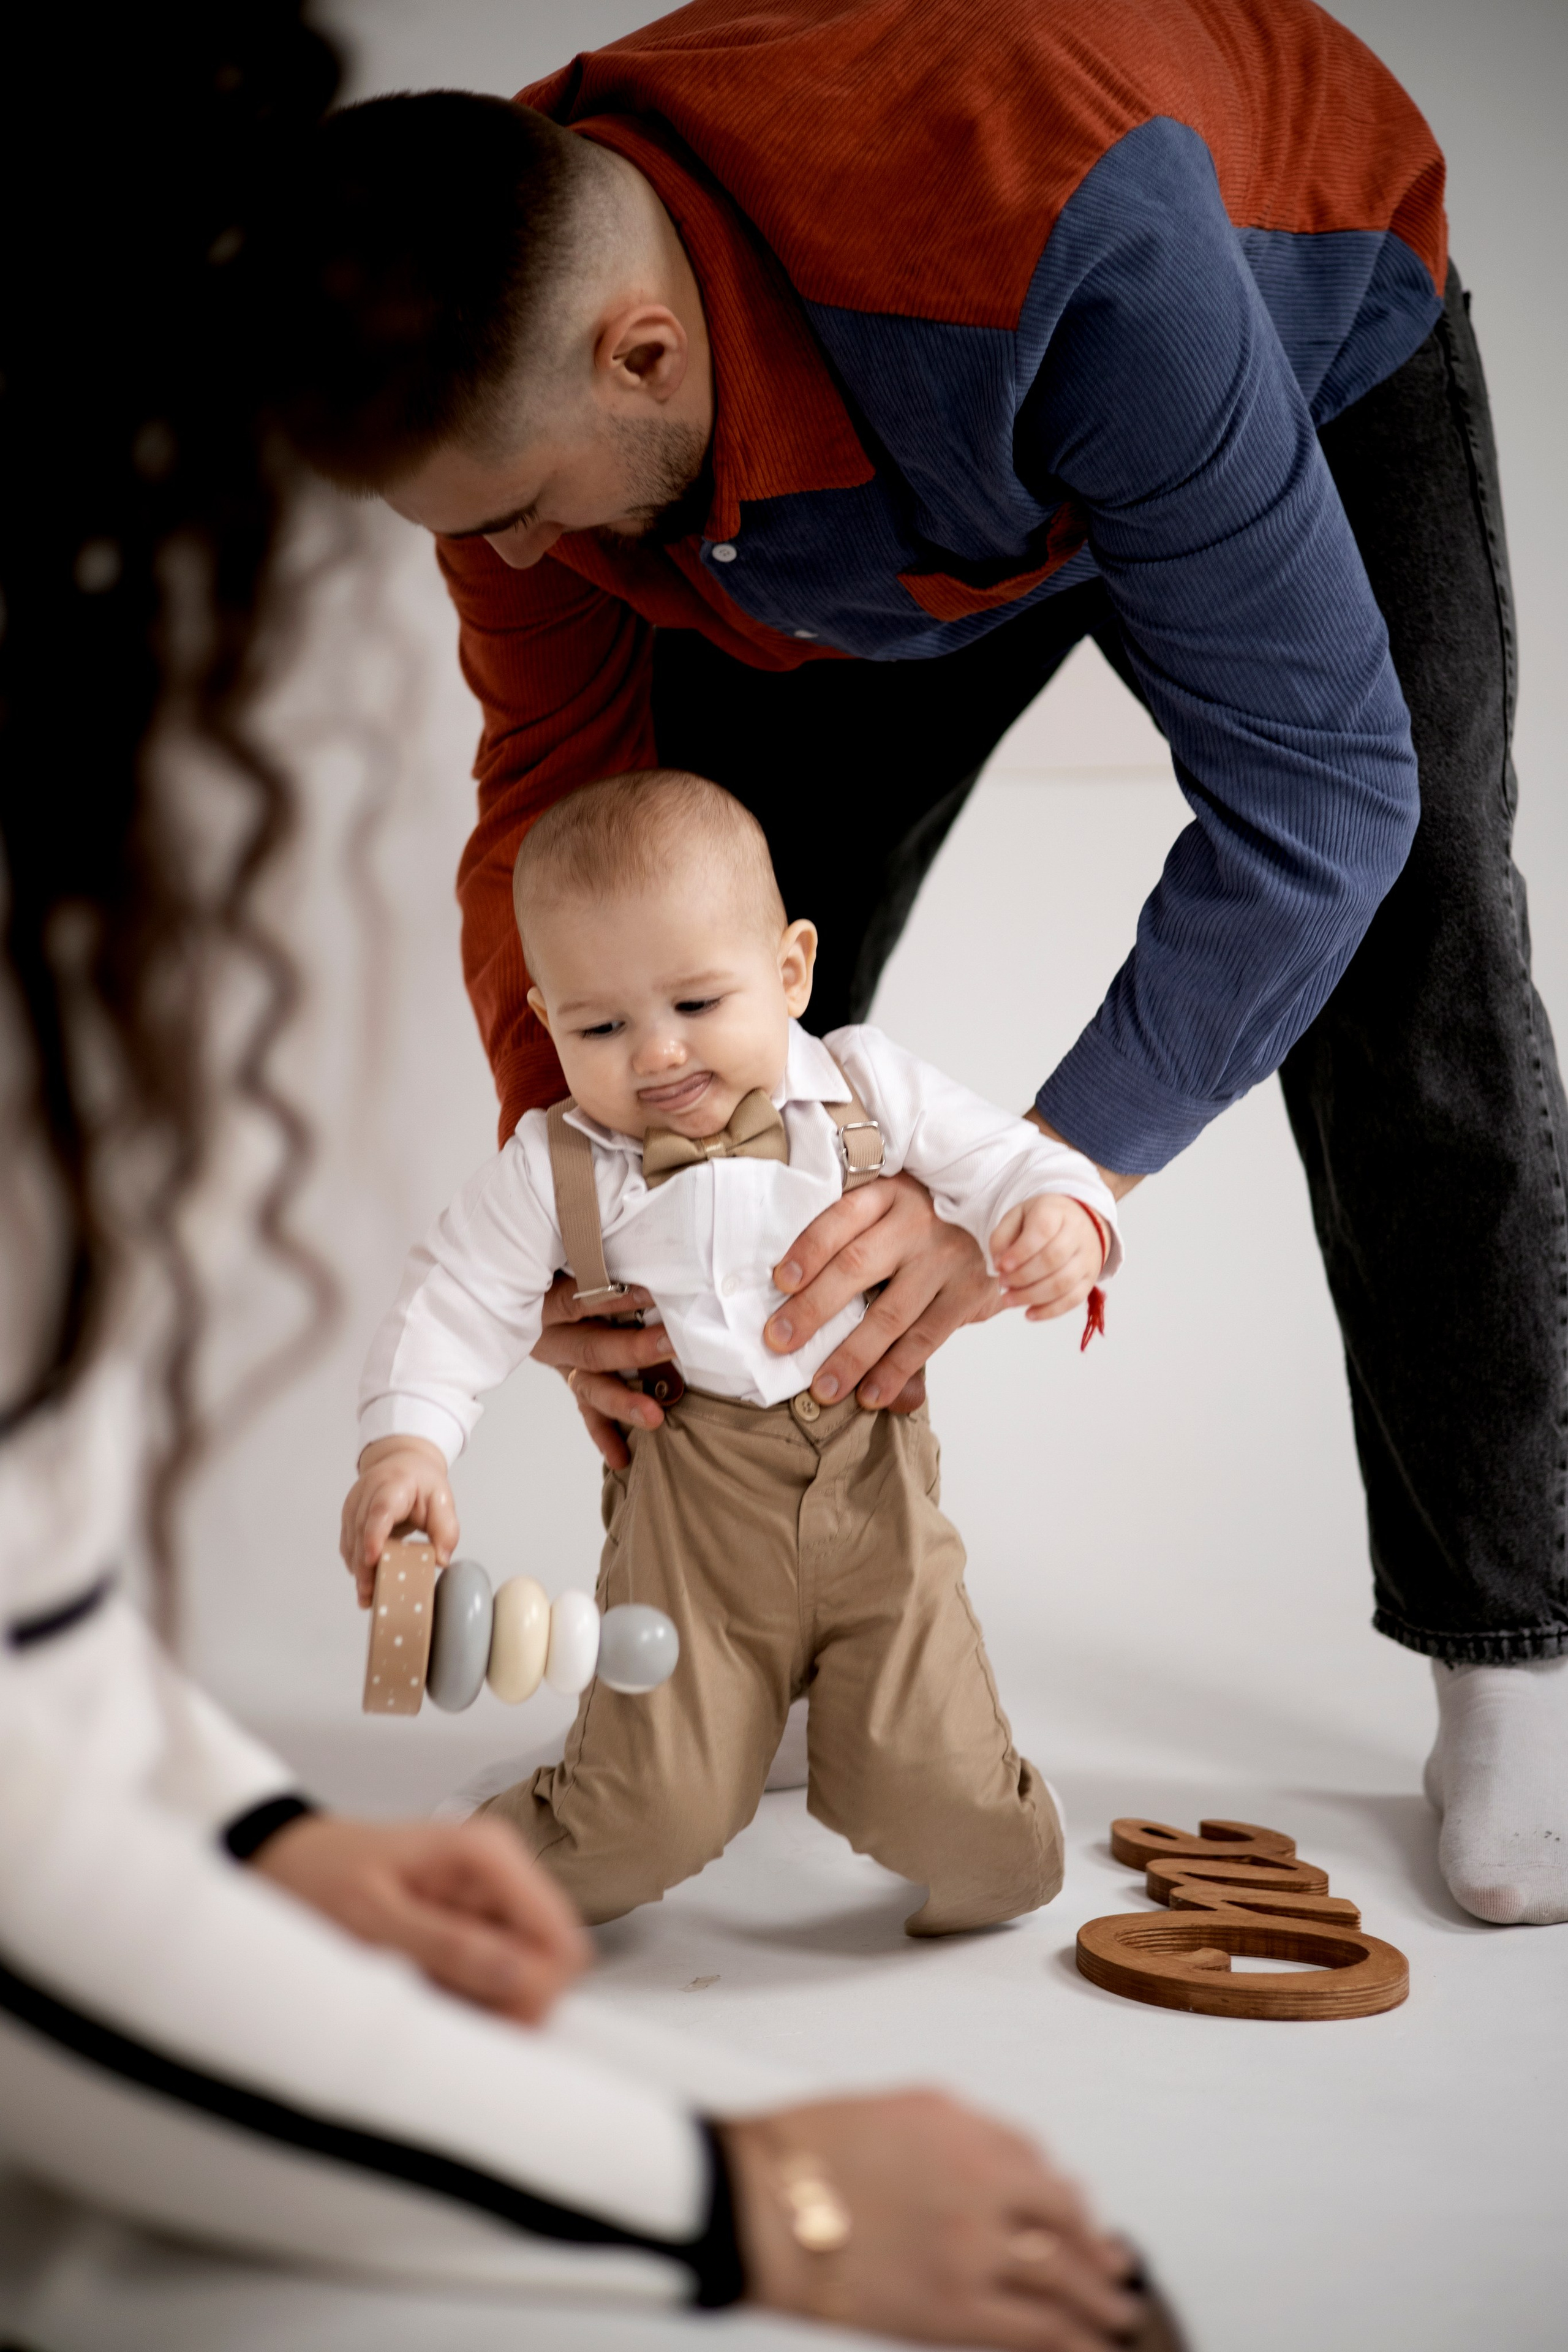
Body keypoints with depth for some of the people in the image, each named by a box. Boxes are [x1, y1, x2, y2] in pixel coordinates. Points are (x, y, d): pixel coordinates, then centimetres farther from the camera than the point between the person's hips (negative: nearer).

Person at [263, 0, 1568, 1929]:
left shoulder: (1059, 230, -48)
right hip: (875, 489, 4)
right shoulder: (492, 340, -29)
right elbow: (557, 782, -16)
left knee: (1411, 1035, -16)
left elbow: (1315, 778, -43)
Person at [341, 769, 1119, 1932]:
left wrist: (1064, 1221, -21)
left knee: (951, 1824, -8)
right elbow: (456, 1302, -1)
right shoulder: (556, 1168, -2)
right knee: (652, 1827, -9)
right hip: (691, 1525, -1)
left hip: (874, 1497, 1)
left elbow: (1005, 1159, 2)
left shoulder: (869, 1092, -1)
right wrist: (405, 1446, -17)